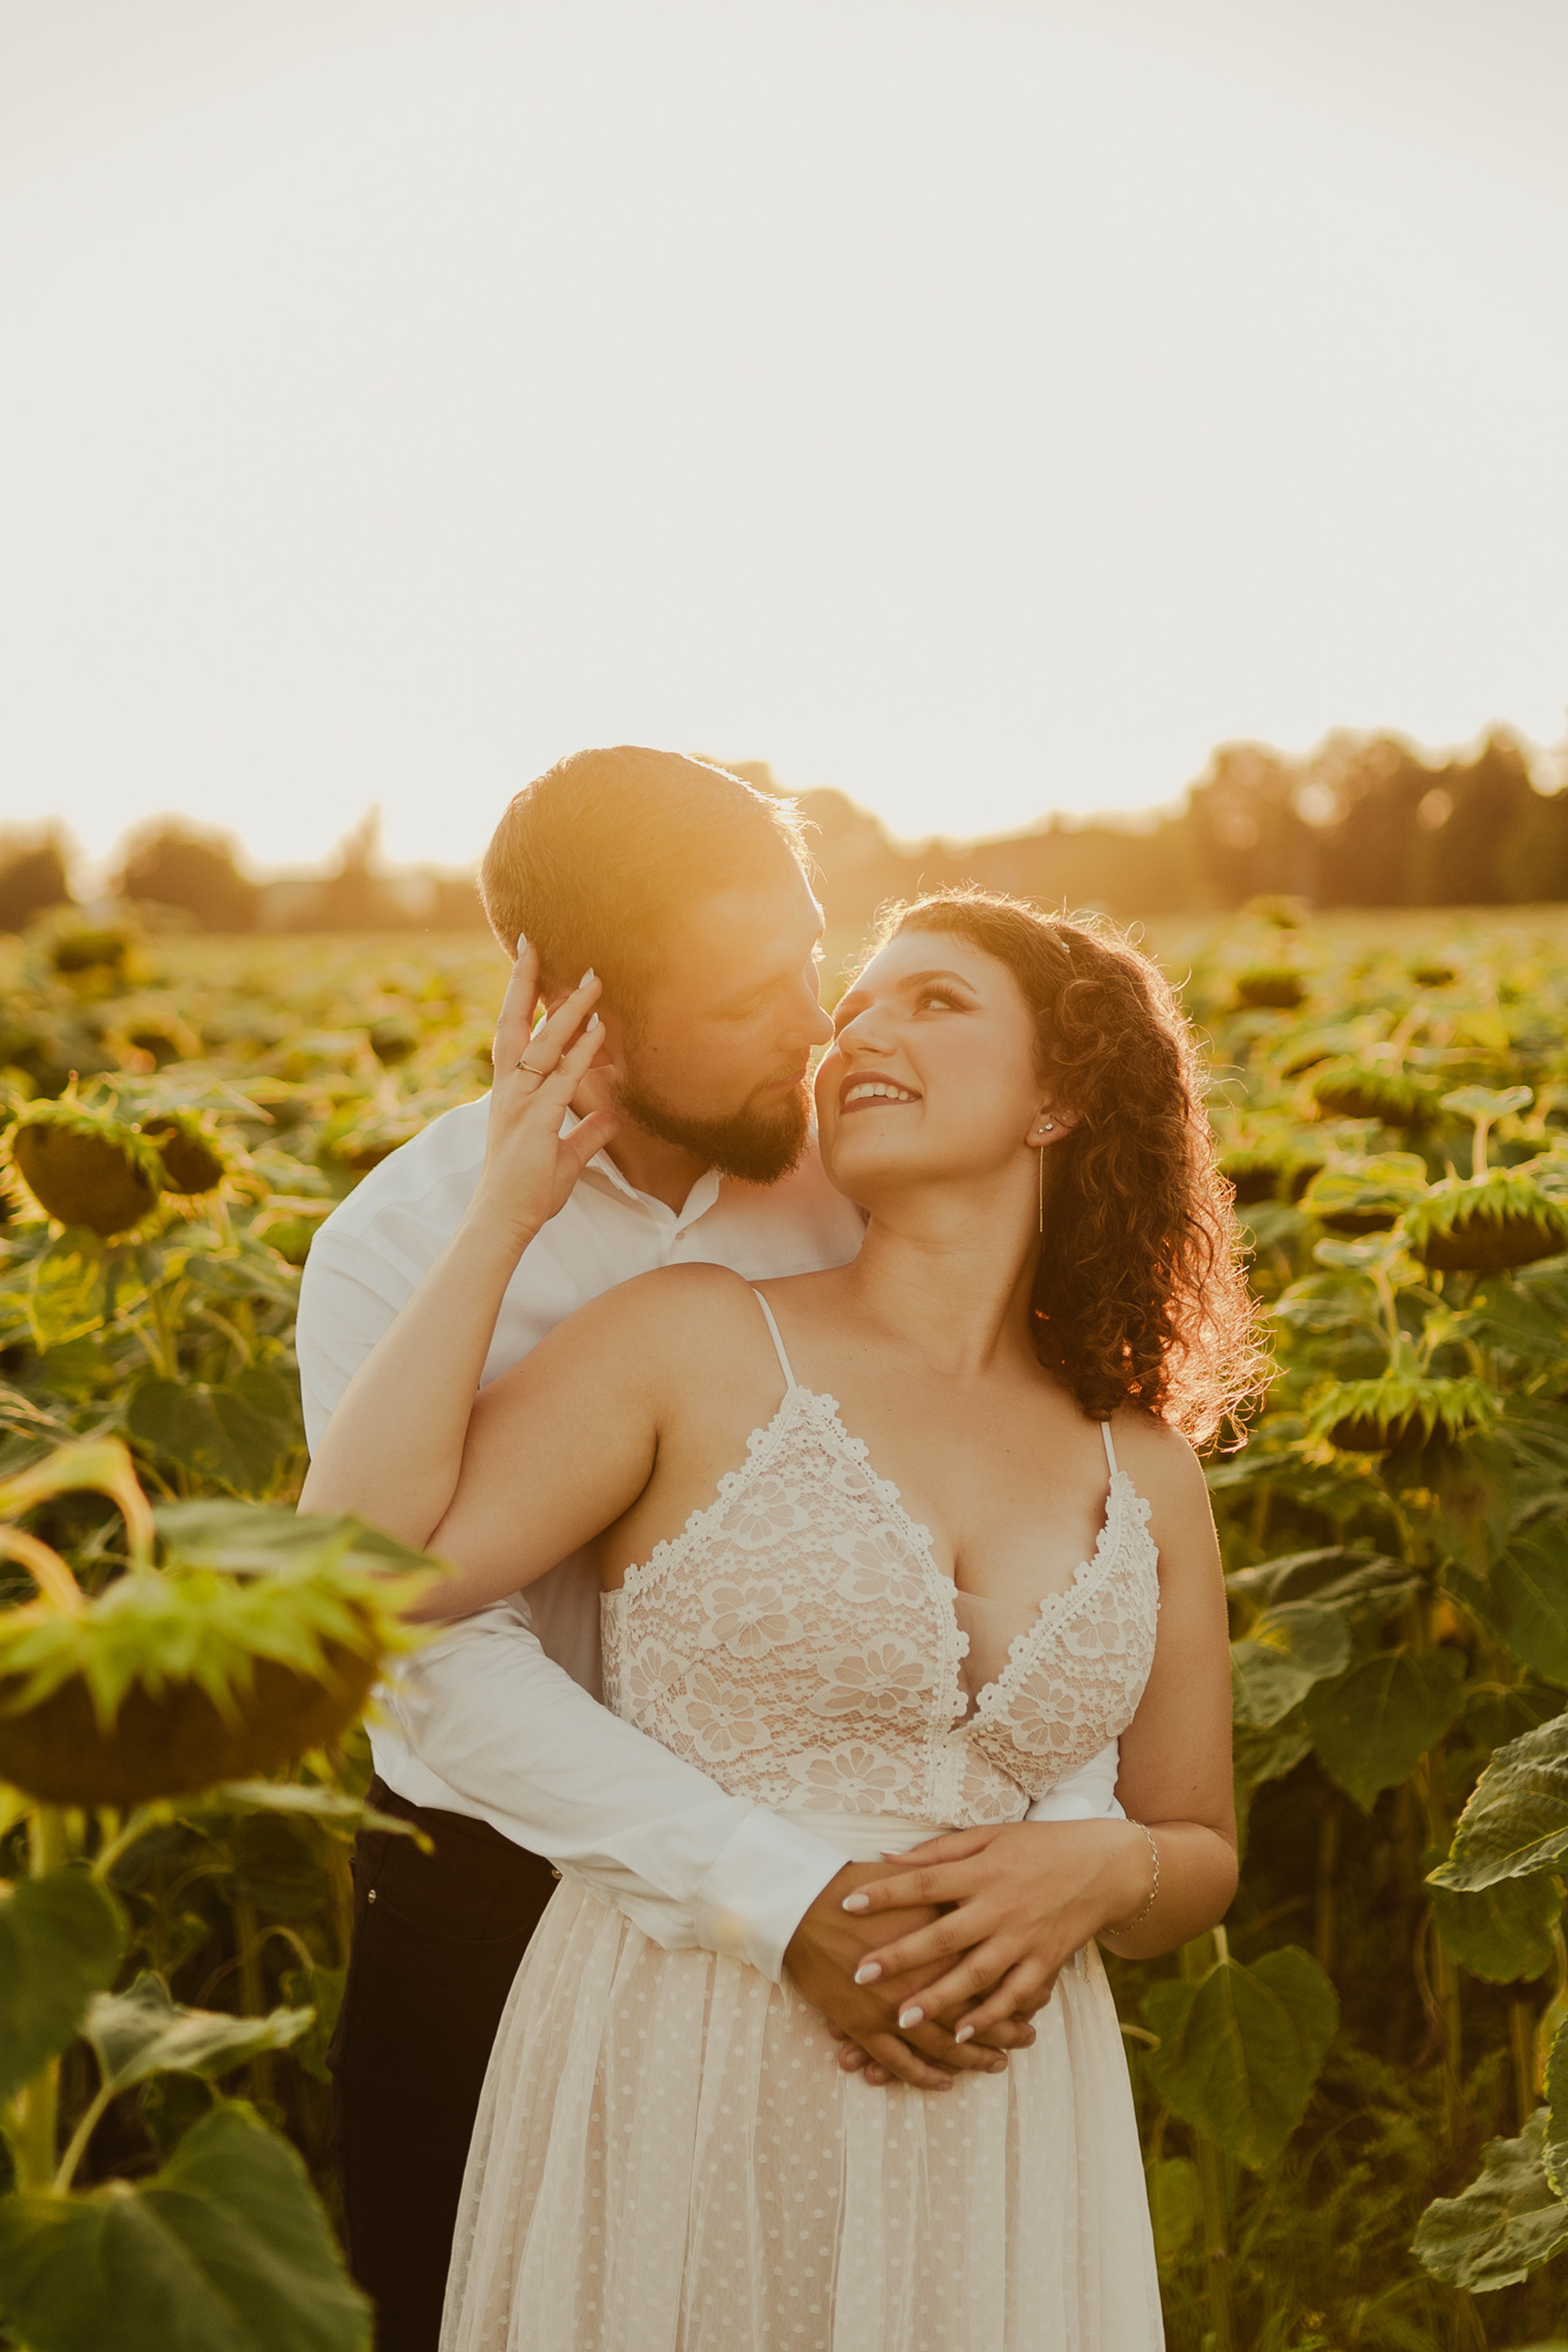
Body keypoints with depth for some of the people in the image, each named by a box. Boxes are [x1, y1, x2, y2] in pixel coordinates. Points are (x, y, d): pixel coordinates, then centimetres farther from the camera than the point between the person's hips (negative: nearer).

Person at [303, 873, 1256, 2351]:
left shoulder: (1146, 1474, 6)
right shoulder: (701, 1342, -5)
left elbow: (1200, 1861, 15)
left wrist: (1101, 1870, -8)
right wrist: (503, 1215, -12)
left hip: (993, 2123, 4)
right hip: (674, 2084, -3)